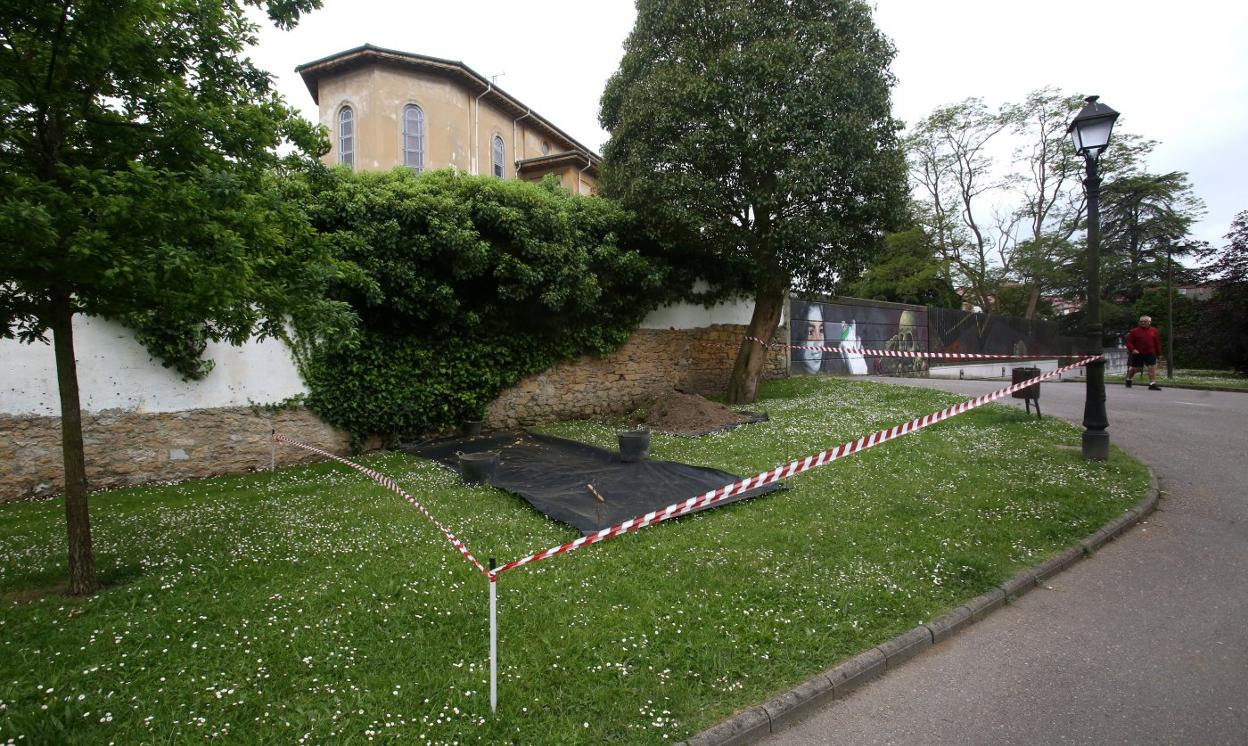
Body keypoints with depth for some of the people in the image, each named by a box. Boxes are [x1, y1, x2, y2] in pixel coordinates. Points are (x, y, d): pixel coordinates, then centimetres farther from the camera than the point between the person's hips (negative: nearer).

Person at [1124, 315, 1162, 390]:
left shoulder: (1154, 331, 8)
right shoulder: (1134, 331, -2)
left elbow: (1157, 343, 14)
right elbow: (1129, 342, -2)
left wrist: (1158, 353, 14)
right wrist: (1132, 349, -17)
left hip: (1150, 354, 2)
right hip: (1137, 354, -2)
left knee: (1152, 368, -7)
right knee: (1135, 369, 7)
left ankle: (1152, 384, -7)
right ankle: (1128, 379, 32)